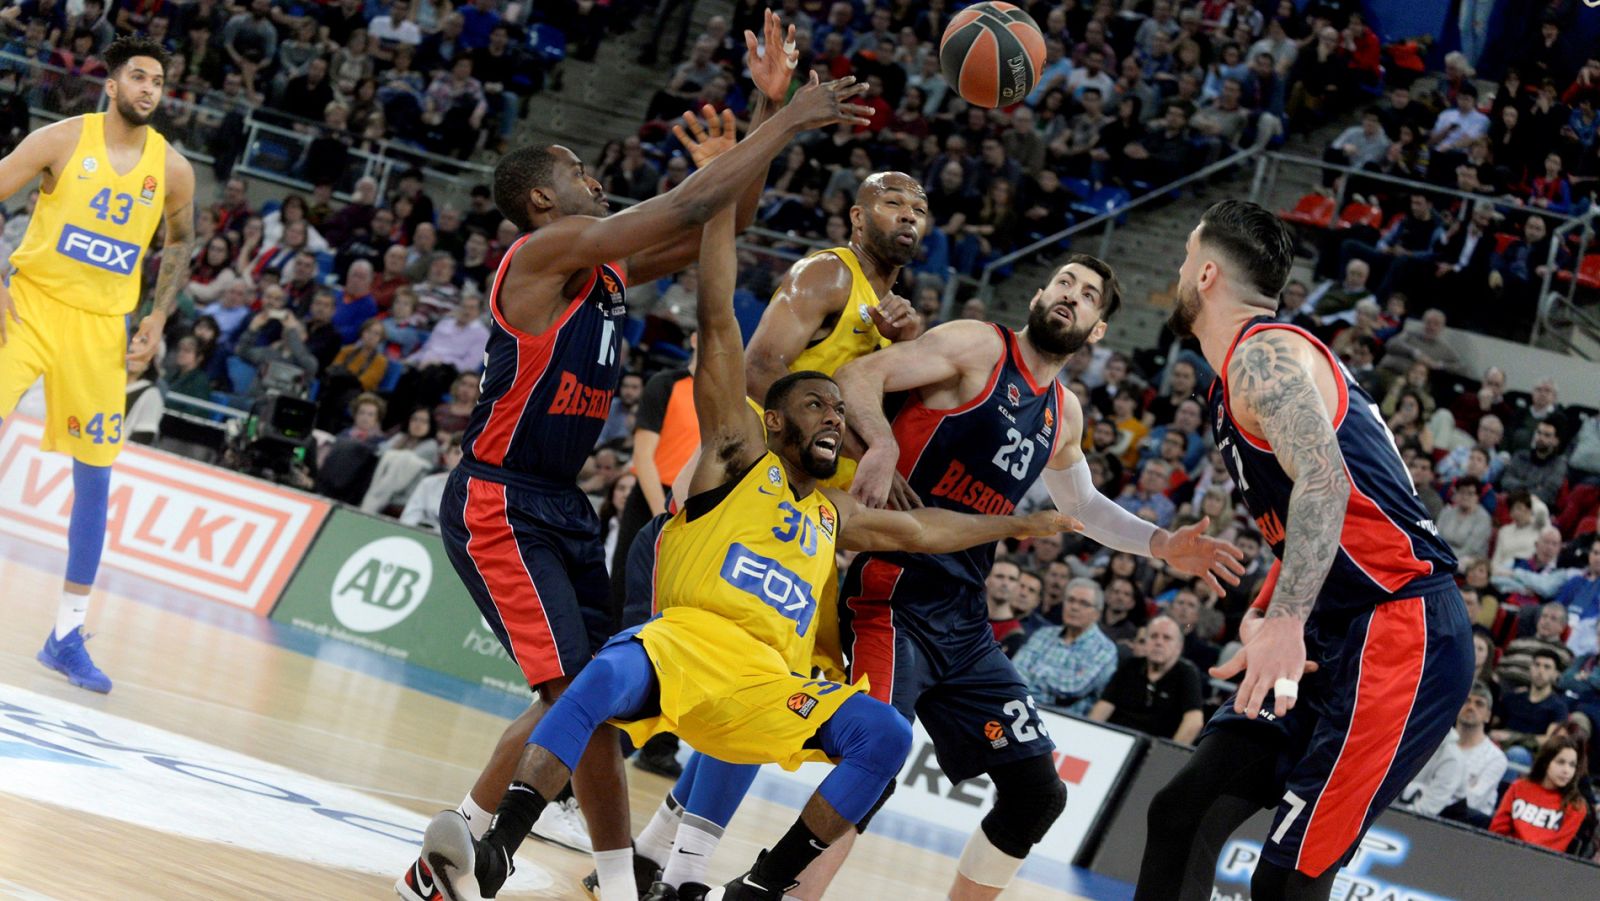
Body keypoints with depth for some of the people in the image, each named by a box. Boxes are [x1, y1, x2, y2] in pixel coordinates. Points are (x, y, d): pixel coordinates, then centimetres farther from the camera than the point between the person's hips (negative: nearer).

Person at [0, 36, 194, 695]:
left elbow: (181, 243, 18)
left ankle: (67, 636, 13)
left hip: (103, 328, 3)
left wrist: (159, 316, 7)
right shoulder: (64, 140, -7)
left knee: (95, 479, 5)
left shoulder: (172, 169, 2)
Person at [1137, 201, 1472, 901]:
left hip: (1398, 636, -10)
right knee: (1182, 815, 10)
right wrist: (1262, 615, 13)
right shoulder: (1246, 369, 22)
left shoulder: (1262, 354, -10)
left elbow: (1322, 481, -27)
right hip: (1332, 638, 10)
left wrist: (1285, 621, -36)